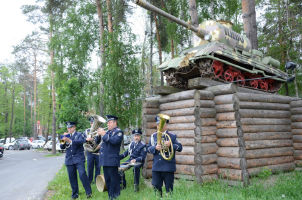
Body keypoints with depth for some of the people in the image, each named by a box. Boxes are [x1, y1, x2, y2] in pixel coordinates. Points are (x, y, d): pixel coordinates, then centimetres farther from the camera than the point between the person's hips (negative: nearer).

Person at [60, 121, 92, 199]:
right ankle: (75, 194, 16)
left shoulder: (79, 134, 3)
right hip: (69, 160, 4)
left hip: (79, 158, -4)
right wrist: (63, 141, -12)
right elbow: (62, 147, 9)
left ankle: (88, 192, -5)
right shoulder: (66, 136, 17)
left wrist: (70, 141, -31)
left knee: (82, 174, -14)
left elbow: (81, 141, -18)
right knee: (72, 177, 4)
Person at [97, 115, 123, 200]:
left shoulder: (119, 131, -4)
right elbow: (102, 141, 17)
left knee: (114, 180, -3)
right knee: (107, 180, 14)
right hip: (105, 160, 8)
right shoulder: (107, 131, 20)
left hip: (112, 160, -8)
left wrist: (104, 134, -18)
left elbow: (114, 141, -22)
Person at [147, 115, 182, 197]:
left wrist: (171, 144, -17)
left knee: (169, 188, 4)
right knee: (156, 187, 7)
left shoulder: (172, 136, 3)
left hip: (168, 167, -2)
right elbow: (148, 148, 8)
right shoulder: (153, 136, 10)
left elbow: (180, 147, 0)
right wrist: (155, 148, -12)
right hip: (156, 167, 2)